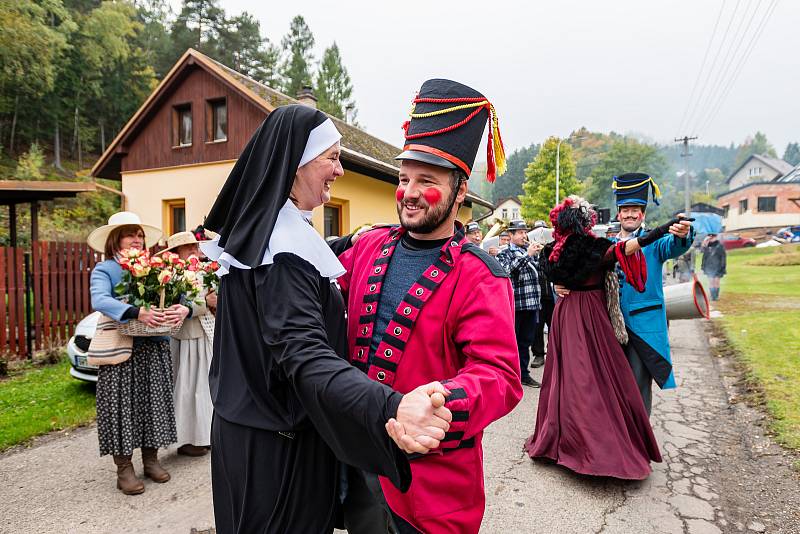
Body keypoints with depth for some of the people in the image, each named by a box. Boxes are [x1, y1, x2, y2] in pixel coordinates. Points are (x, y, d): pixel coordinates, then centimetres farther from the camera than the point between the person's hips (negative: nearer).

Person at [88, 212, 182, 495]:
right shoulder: (104, 269, -1)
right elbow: (99, 300, -19)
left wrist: (184, 308, -23)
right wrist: (137, 313, -34)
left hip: (155, 347, 3)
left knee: (153, 401, 9)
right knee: (122, 405, 1)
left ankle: (151, 458, 25)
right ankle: (124, 468, 15)